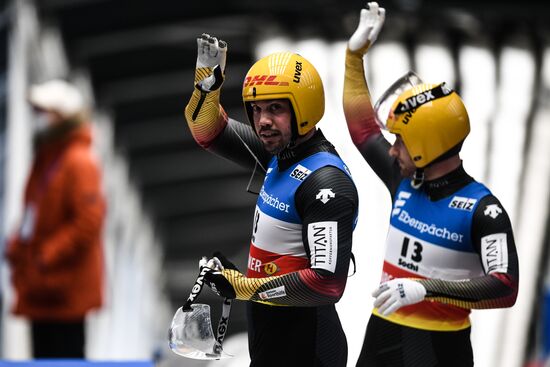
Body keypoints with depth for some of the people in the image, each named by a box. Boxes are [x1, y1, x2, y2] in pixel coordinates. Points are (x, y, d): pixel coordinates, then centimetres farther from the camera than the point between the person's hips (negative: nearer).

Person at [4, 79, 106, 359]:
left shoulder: (79, 162, -15)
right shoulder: (45, 159, 15)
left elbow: (88, 221, -22)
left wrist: (48, 255, -19)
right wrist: (17, 247, 9)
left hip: (65, 289, -9)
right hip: (40, 288, 9)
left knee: (65, 356, -4)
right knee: (44, 356, 13)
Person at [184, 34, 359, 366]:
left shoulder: (325, 183, -22)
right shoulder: (282, 155, 6)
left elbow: (327, 284, -27)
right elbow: (210, 132, 19)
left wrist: (243, 286, -20)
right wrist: (208, 76, 1)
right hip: (267, 328, 9)